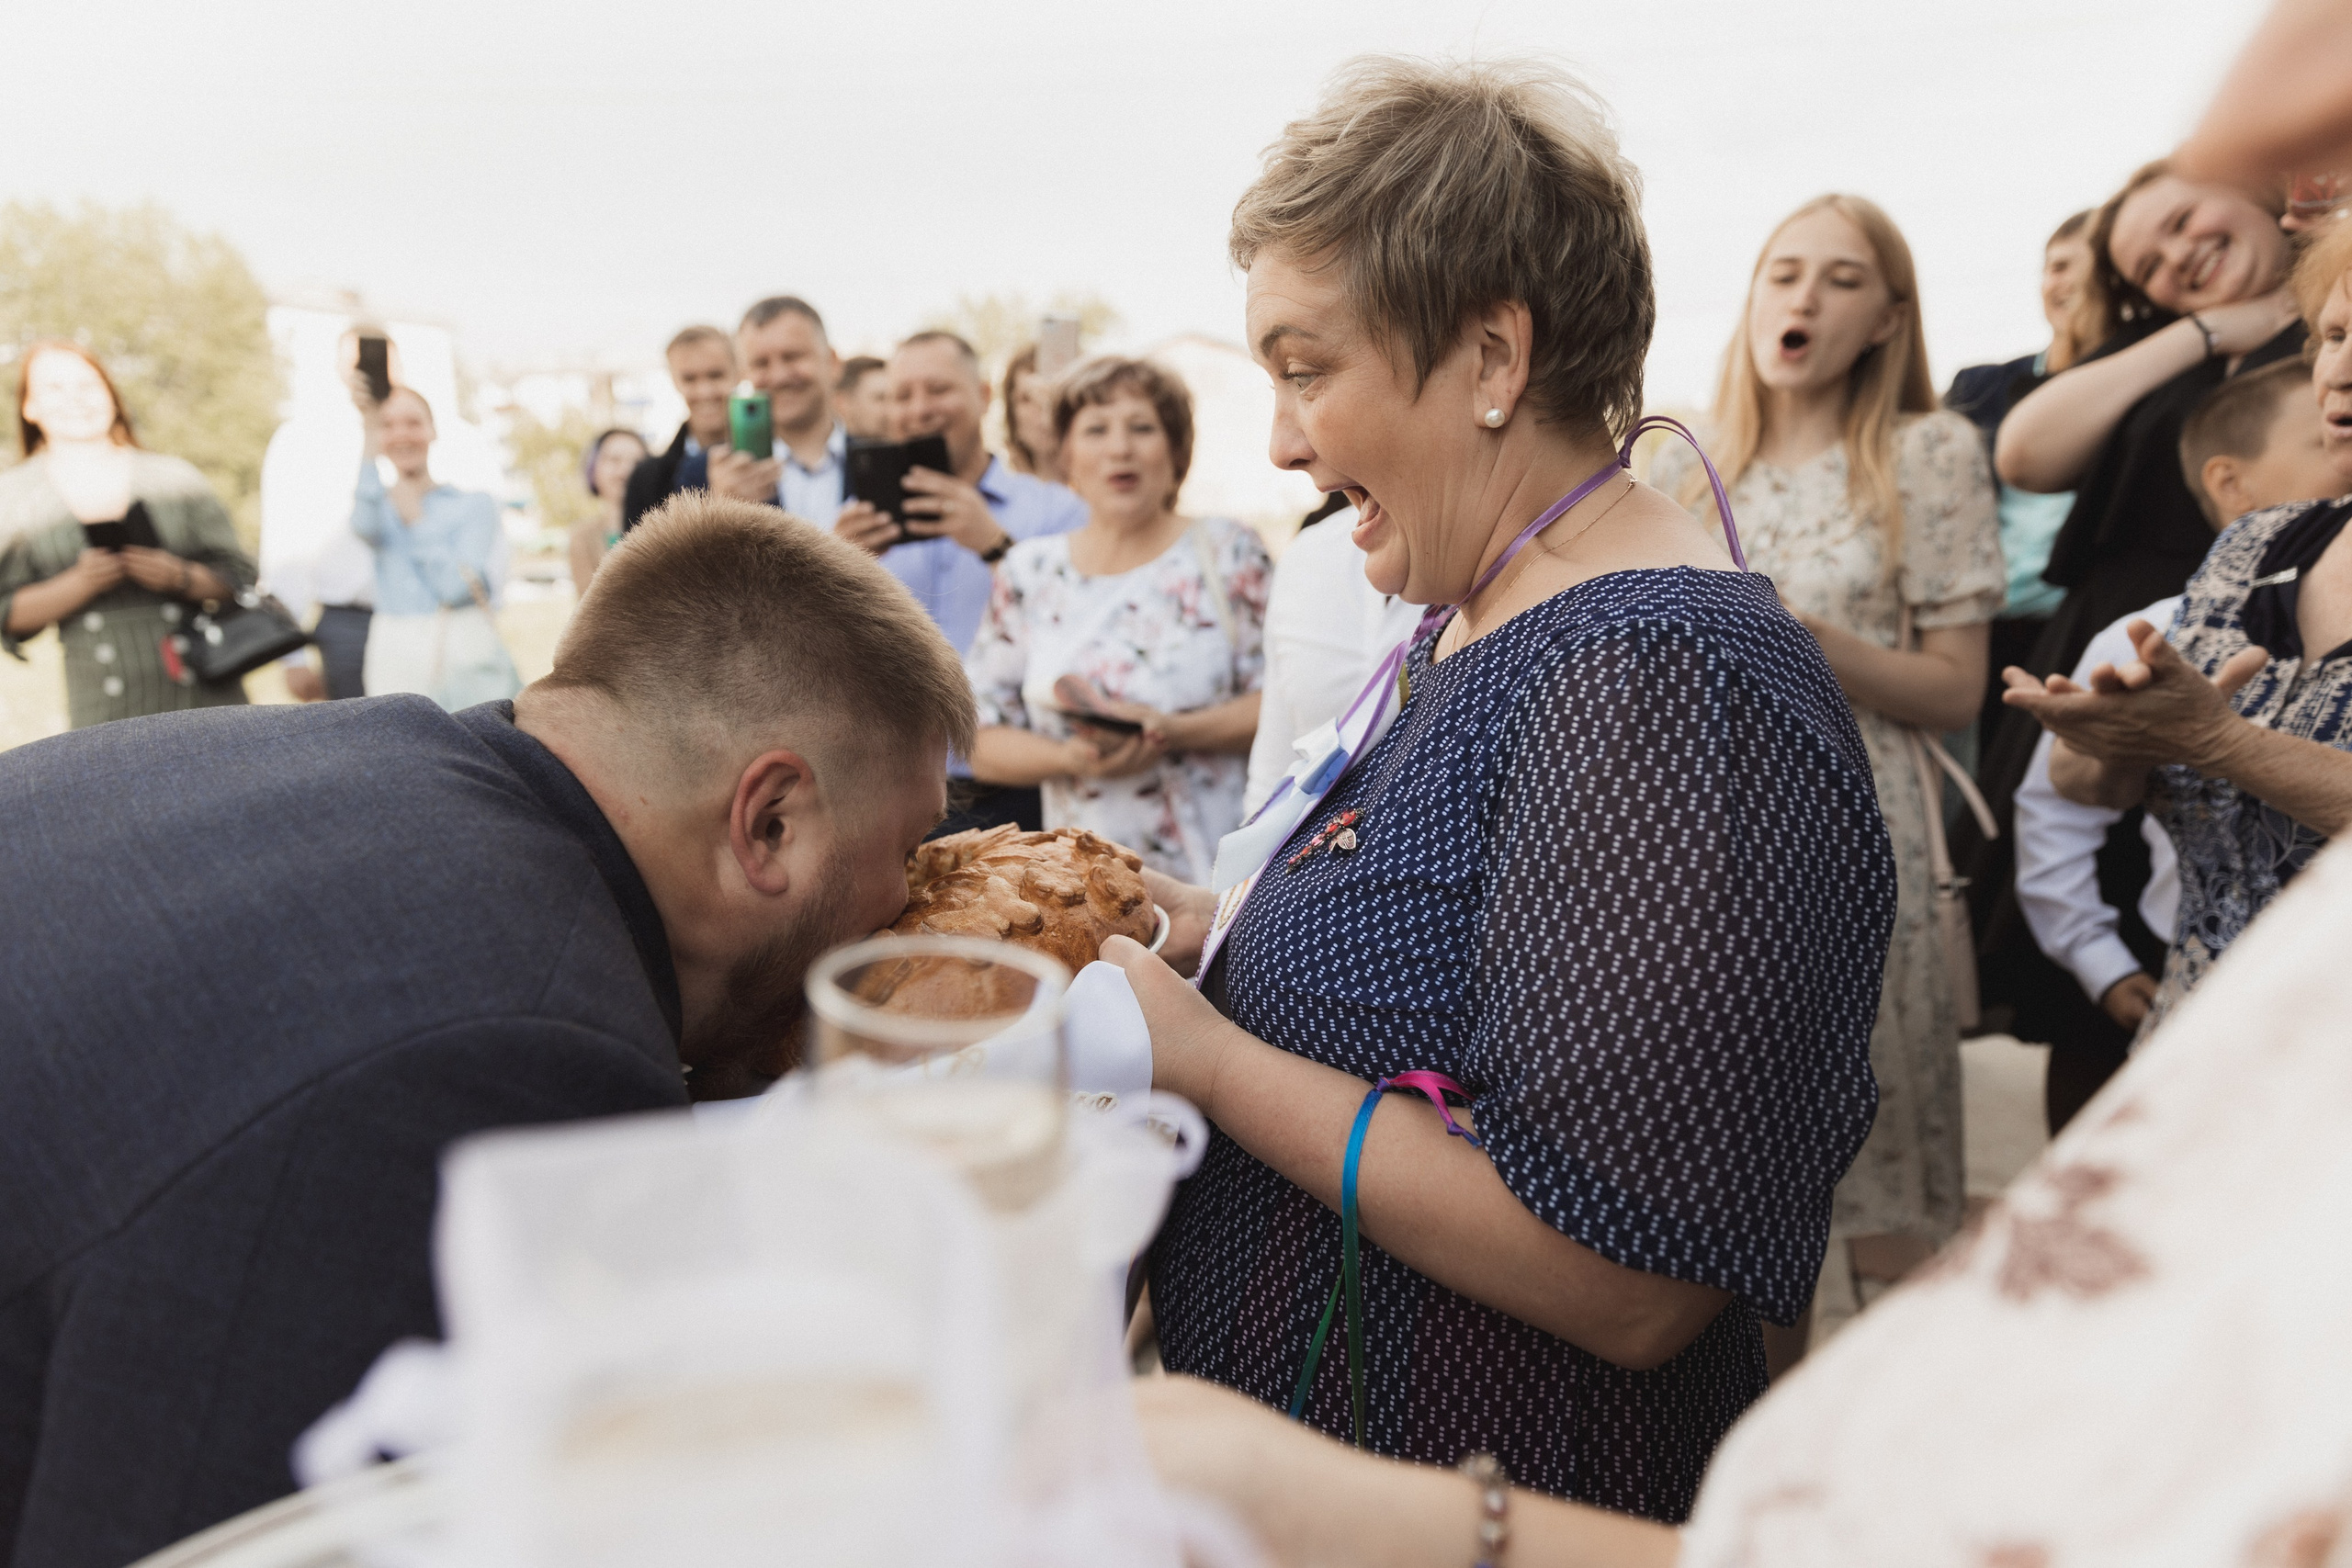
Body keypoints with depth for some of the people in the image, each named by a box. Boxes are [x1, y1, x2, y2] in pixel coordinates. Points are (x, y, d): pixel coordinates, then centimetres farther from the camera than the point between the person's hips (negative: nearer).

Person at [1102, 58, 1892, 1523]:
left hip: (1519, 1498, -8)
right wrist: (1216, 930, -3)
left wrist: (1203, 1055, -24)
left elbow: (1632, 1282, -29)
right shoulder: (1479, 623, 3)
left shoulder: (1667, 682, -26)